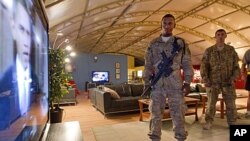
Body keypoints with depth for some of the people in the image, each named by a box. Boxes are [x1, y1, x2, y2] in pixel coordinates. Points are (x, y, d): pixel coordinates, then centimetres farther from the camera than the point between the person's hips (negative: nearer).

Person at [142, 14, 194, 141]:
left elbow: (187, 64, 6)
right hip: (157, 84, 1)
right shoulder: (153, 44, 10)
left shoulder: (181, 43, 8)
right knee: (155, 112, 6)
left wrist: (187, 82, -2)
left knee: (178, 113, 4)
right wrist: (146, 82, 2)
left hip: (175, 84, -1)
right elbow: (148, 65, 8)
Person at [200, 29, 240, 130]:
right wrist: (205, 80, -8)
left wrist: (233, 78, -8)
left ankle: (232, 123, 20)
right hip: (214, 82, -1)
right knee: (211, 103, 2)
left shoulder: (231, 50, 7)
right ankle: (208, 122, 14)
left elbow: (236, 66, 6)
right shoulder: (209, 51, 3)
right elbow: (204, 66, 0)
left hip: (228, 82, 1)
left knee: (231, 104, 5)